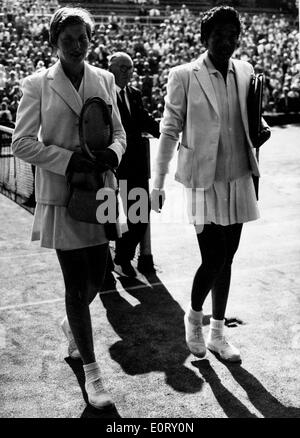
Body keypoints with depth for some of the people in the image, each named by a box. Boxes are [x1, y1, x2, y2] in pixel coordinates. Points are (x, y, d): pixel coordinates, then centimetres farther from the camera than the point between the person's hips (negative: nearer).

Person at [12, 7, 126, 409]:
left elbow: (119, 132, 13)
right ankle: (91, 371, 17)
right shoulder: (37, 84, -4)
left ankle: (71, 325, 45)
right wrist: (70, 160, -16)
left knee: (96, 278, 10)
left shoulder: (104, 80, 7)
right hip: (60, 195, -4)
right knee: (77, 284, 3)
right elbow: (22, 142, -6)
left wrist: (112, 153, -10)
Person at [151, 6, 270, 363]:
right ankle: (194, 316, 27)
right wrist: (158, 183, -6)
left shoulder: (245, 71, 5)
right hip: (205, 183, -5)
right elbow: (169, 131, -5)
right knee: (212, 261, -5)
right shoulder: (184, 76, -8)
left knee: (225, 260, 12)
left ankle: (217, 334, 28)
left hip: (239, 181, 5)